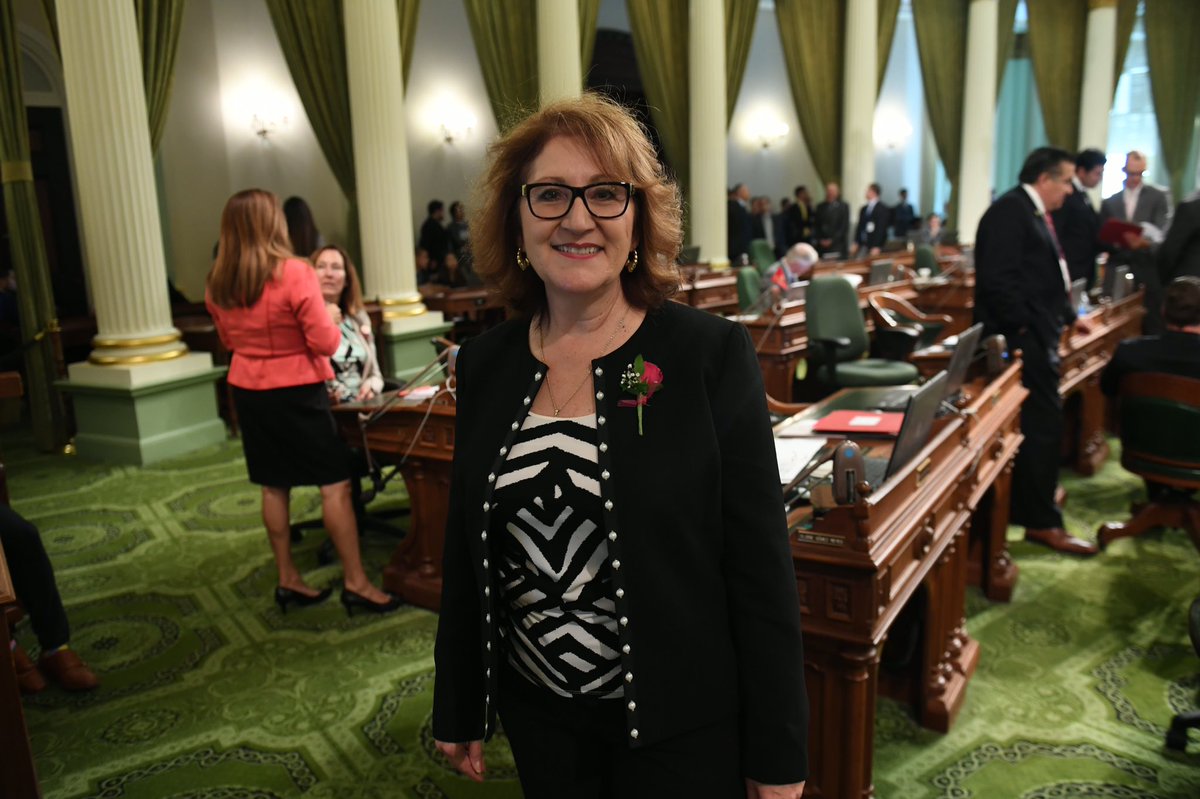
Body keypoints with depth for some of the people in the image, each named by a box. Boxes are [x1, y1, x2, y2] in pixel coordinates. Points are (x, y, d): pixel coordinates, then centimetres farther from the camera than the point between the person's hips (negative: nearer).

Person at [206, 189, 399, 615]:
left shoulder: (217, 285, 1)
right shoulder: (295, 273, -18)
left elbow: (229, 342, 15)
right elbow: (326, 343, -16)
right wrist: (330, 317, 2)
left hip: (248, 392, 6)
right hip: (297, 392, -6)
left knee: (273, 487, 13)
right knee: (336, 484, 1)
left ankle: (288, 580, 21)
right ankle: (355, 583, 5)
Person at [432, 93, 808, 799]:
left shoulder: (714, 353, -15)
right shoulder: (485, 363, -2)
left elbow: (762, 567, -13)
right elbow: (466, 551, 5)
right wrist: (459, 710, 11)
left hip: (681, 728, -3)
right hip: (537, 715, 4)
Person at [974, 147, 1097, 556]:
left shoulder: (1033, 213, 19)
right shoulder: (1010, 210, -13)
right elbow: (998, 278, -22)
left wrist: (1067, 315, 20)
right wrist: (1022, 326, -21)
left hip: (1037, 337, 11)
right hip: (1023, 338, -11)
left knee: (1039, 425, 16)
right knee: (1042, 425, -8)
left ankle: (1032, 503, 30)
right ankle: (1042, 522, 0)